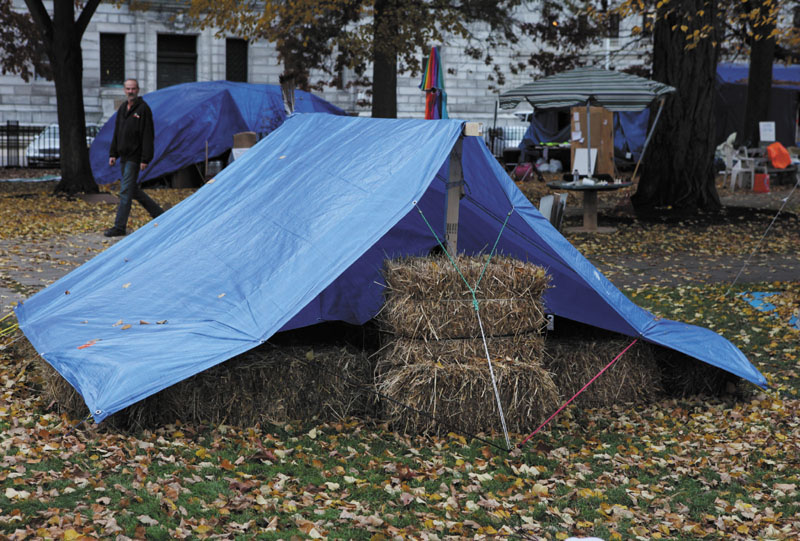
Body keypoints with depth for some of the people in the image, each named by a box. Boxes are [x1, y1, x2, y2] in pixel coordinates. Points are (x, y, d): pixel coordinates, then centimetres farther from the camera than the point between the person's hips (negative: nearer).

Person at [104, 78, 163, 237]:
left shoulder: (143, 109, -11)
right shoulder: (122, 109, 13)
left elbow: (148, 136, -15)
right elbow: (117, 133, 19)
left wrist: (145, 159, -19)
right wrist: (113, 154, 12)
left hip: (134, 157, -9)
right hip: (124, 157, 9)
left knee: (125, 191, -8)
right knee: (133, 190, 14)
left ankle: (119, 227, -5)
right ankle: (158, 213, 26)